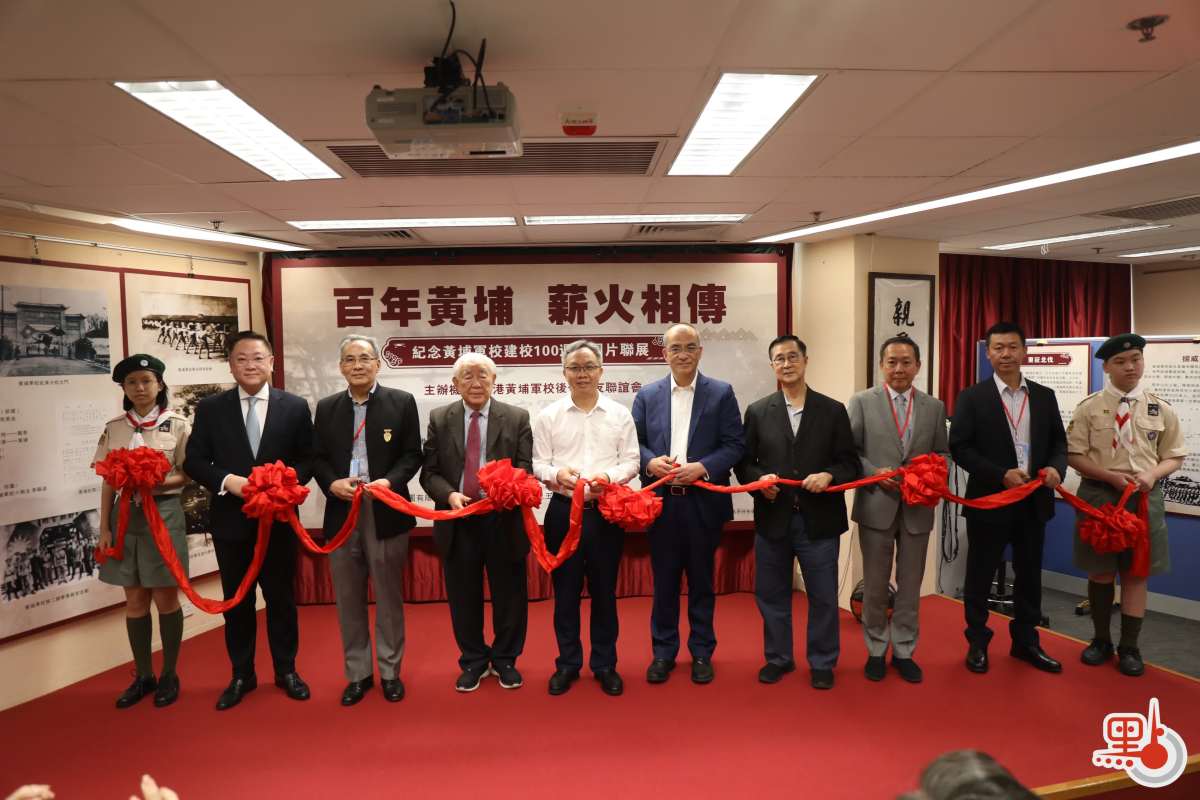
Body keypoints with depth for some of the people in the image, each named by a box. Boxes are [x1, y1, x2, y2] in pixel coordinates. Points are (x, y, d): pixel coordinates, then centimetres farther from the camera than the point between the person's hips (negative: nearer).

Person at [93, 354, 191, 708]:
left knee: (166, 598, 6)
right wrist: (104, 528, 2)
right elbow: (108, 483, 6)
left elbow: (188, 476, -3)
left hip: (164, 514, -3)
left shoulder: (177, 424, -5)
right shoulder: (113, 428, 4)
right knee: (135, 600, 10)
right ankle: (143, 675, 24)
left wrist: (157, 483, -21)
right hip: (126, 515, 3)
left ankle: (169, 675, 21)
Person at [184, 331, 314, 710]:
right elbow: (195, 461, 0)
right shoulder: (210, 408, 1)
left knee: (281, 597, 11)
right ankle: (242, 675, 28)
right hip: (231, 520, 1)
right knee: (237, 601, 12)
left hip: (278, 518, -1)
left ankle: (286, 670, 27)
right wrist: (227, 480, -17)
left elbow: (308, 459, 0)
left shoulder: (295, 406, -1)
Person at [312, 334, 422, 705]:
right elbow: (317, 458, 9)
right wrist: (332, 483, -11)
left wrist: (390, 481, -19)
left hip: (386, 511, -3)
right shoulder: (326, 407, 9)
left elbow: (413, 454, -2)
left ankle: (390, 672, 22)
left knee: (389, 596, 8)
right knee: (348, 598, 11)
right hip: (341, 512, 3)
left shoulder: (401, 402, 0)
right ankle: (358, 673, 26)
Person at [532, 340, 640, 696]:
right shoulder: (548, 415, 4)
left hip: (606, 510, 0)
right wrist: (556, 473, -19)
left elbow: (631, 462, 2)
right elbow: (537, 463, 2)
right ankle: (567, 663, 24)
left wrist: (608, 477, -17)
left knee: (604, 590, 9)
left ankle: (605, 664, 24)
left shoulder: (620, 414, 4)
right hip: (564, 510, 0)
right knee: (565, 590, 9)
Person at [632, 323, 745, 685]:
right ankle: (663, 652, 26)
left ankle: (702, 652, 27)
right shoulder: (647, 395, 6)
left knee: (701, 581, 11)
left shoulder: (721, 393, 1)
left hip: (703, 502, -1)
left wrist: (702, 467, -17)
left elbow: (735, 445, -3)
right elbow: (633, 442, 5)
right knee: (663, 581, 11)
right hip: (661, 501, 1)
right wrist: (650, 462, -15)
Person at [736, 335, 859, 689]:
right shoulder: (757, 411, 5)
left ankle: (822, 663, 27)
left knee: (823, 596, 9)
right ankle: (777, 658, 30)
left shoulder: (833, 410, 3)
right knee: (772, 594, 12)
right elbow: (744, 462, 5)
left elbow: (850, 462, 2)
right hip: (772, 518, 1)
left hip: (819, 519, -1)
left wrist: (828, 475, -17)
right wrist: (759, 478, -14)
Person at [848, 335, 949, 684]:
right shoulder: (862, 402, -2)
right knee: (875, 585, 10)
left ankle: (903, 651, 28)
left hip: (917, 507, 2)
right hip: (876, 506, -2)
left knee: (910, 585, 13)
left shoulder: (935, 406, 6)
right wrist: (875, 473, -16)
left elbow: (943, 453, 9)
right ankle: (876, 650, 26)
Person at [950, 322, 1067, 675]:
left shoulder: (1045, 396, 7)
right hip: (989, 501, -4)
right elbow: (960, 447, -10)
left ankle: (1025, 641, 31)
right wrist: (1002, 474, -19)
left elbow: (1059, 442, 10)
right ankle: (977, 643, 23)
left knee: (1029, 575, 15)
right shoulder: (972, 398, -5)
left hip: (1034, 501, 4)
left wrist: (1056, 467, -12)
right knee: (980, 575, 7)